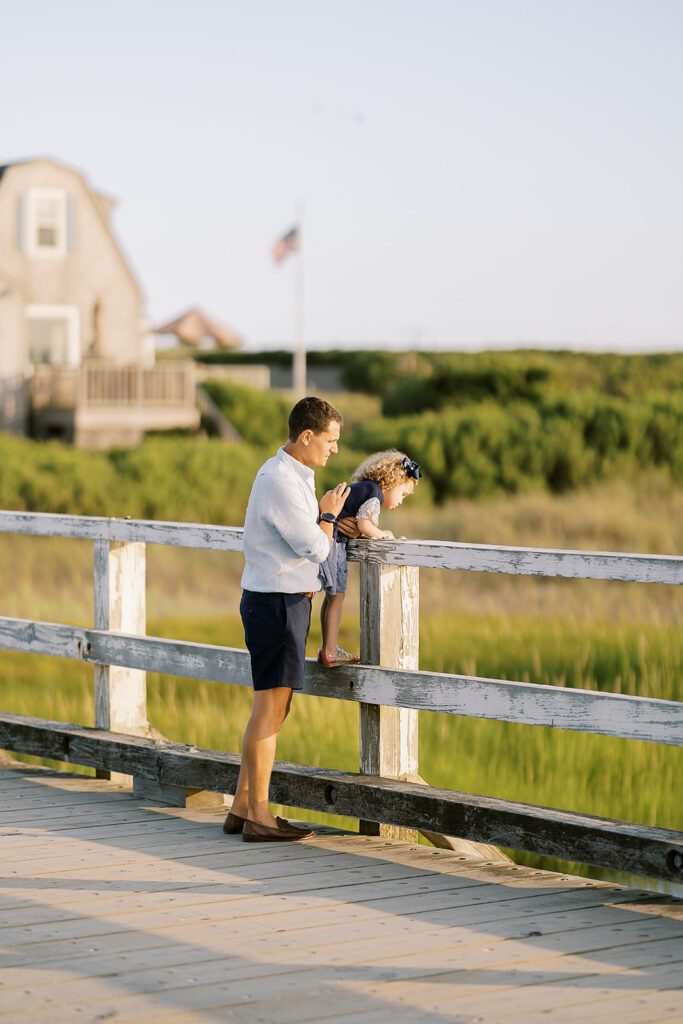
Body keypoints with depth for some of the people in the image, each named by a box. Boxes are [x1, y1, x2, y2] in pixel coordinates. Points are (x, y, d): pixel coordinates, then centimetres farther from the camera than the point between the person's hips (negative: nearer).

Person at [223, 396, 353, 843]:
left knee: (273, 707, 13)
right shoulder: (280, 481, -18)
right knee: (270, 707, -7)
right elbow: (316, 547, -18)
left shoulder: (295, 475, 15)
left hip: (288, 599, 11)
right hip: (277, 602, -11)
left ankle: (243, 807, 18)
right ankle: (259, 815, -4)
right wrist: (329, 515, -1)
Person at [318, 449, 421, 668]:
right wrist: (382, 534, -2)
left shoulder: (358, 488, 23)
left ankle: (328, 649, 20)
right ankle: (330, 652, -3)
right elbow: (364, 524, -19)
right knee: (336, 595, -4)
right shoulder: (374, 493, -7)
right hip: (331, 541, -10)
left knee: (332, 595, 15)